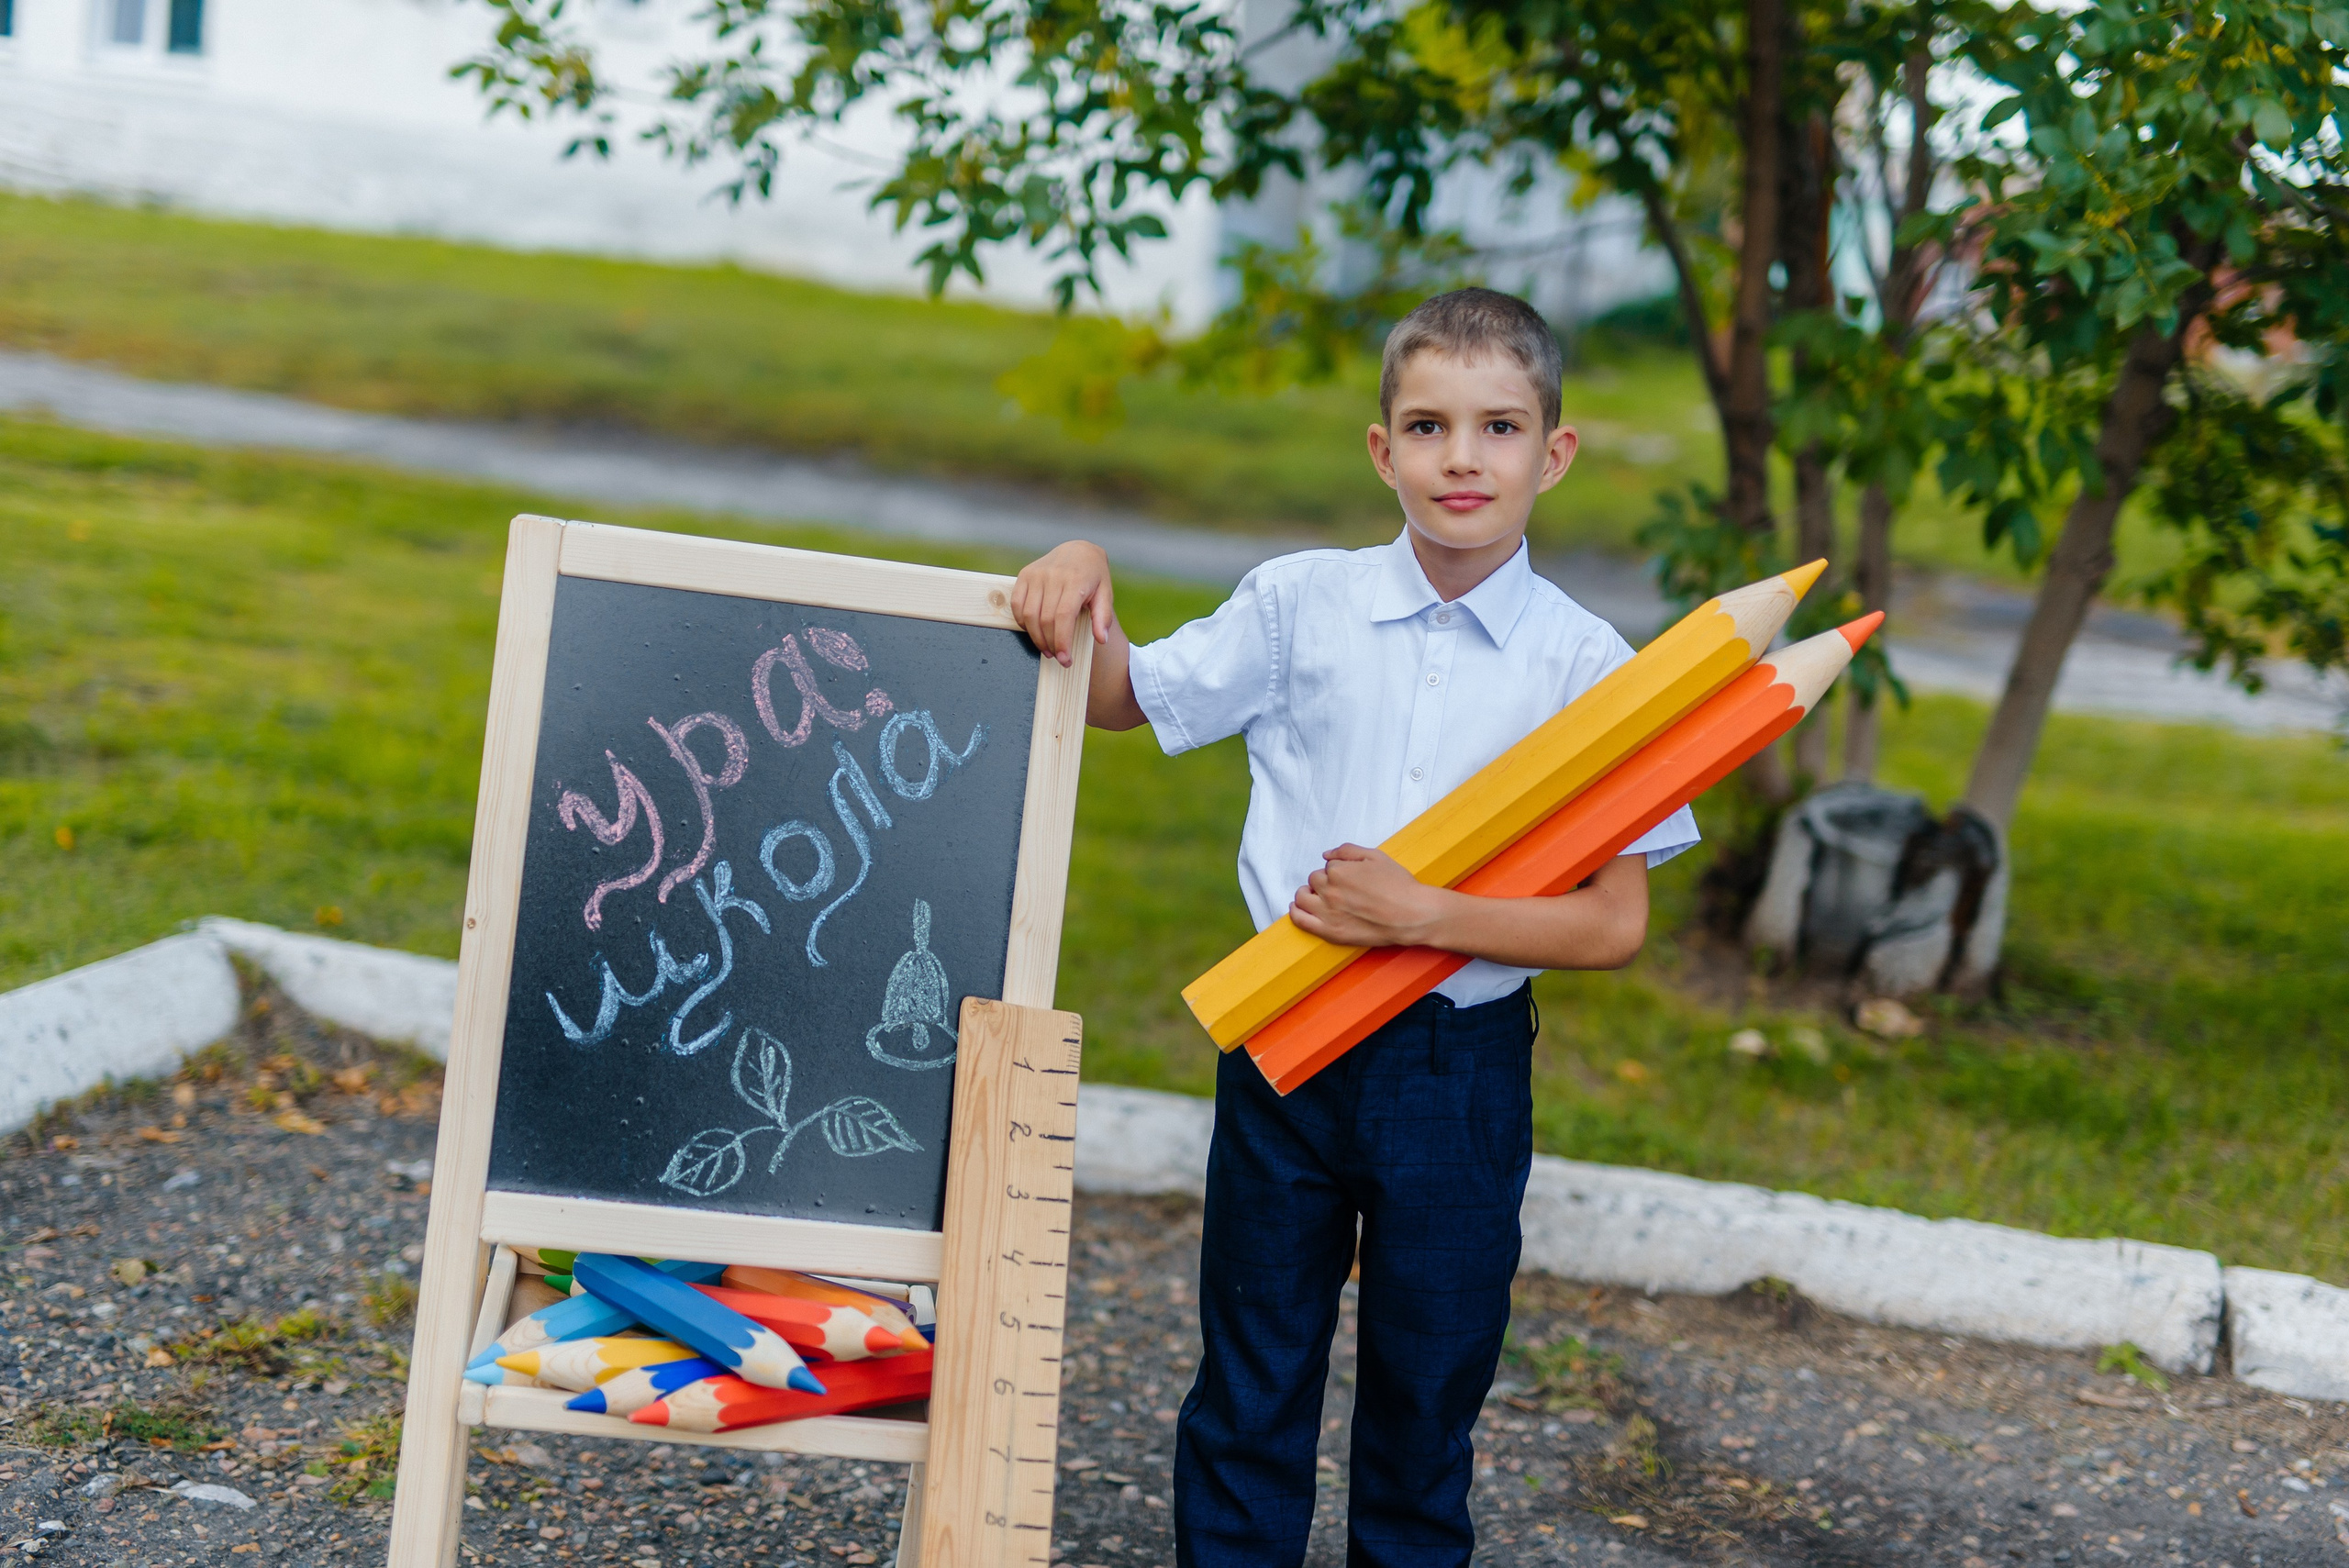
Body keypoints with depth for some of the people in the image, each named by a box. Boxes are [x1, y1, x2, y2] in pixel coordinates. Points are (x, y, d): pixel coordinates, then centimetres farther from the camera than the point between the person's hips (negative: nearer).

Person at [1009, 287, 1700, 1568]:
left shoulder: (1587, 667, -7)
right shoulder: (1301, 605, -2)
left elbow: (1615, 924, -11)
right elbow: (1123, 701, 12)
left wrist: (1419, 913, -20)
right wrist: (1084, 580, -7)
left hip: (1459, 1070, -1)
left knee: (1424, 1403, 12)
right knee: (1250, 1389, 13)